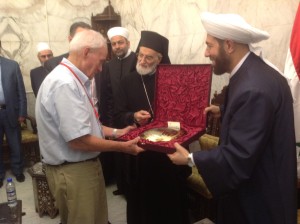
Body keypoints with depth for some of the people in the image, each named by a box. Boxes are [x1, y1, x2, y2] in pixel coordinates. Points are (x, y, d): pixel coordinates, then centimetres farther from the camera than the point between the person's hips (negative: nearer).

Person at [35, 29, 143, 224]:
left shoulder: (73, 80, 9)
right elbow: (78, 140, -26)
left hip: (85, 165, 10)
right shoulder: (65, 84, -24)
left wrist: (115, 132, 7)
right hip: (73, 171, -10)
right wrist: (121, 147, -16)